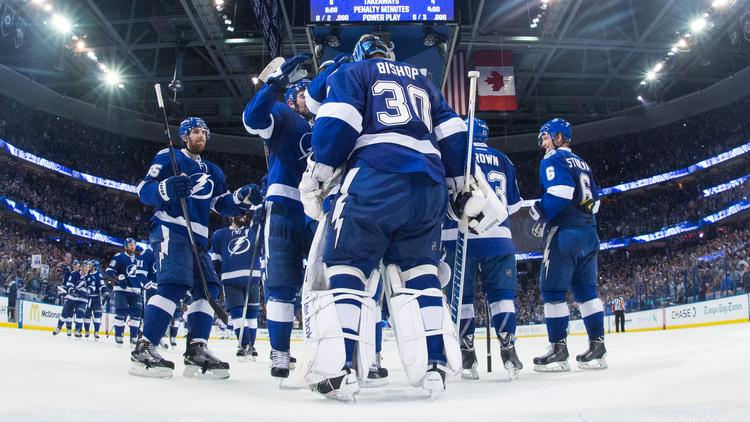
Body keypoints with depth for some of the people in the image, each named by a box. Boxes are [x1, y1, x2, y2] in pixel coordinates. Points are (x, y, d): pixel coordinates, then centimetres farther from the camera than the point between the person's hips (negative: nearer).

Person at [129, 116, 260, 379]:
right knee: (175, 283, -24)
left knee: (208, 287, -1)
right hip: (170, 229, -8)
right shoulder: (169, 158, 5)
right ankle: (144, 348, -23)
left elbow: (223, 205, 19)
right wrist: (167, 188, -24)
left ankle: (196, 351, 0)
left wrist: (243, 197, -1)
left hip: (197, 237, 8)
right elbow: (143, 190, -3)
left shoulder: (213, 171, 26)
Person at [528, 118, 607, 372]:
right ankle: (597, 346, 5)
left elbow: (560, 191, -18)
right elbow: (594, 200, 22)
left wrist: (540, 215, -9)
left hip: (564, 232, -8)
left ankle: (559, 349, -5)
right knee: (586, 289, 8)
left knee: (552, 289, -4)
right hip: (588, 232, 8)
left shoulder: (554, 158, -3)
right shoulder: (581, 163, 23)